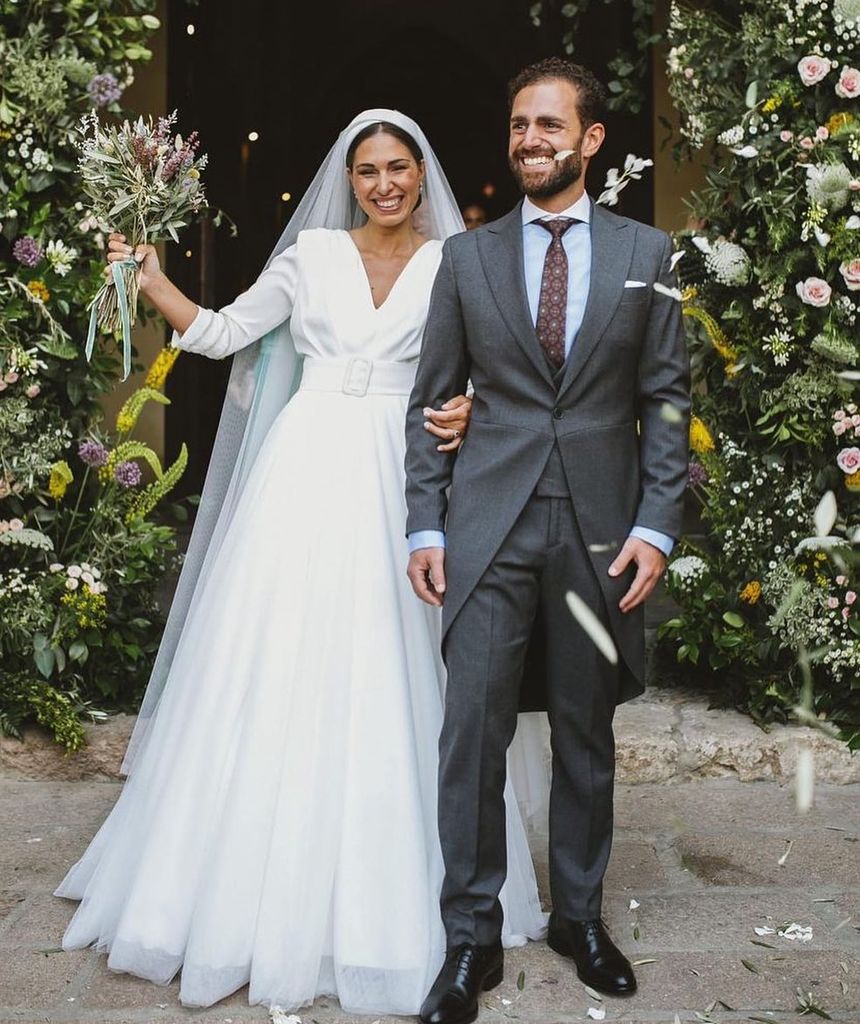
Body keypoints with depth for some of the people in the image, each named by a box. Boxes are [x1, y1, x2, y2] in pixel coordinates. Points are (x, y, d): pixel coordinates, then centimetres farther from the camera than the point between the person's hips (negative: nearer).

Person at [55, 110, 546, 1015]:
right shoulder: (311, 252, 9)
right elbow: (223, 334, 14)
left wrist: (469, 414, -14)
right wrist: (149, 279, 6)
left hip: (393, 482, -1)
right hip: (304, 472, 1)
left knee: (379, 679, 0)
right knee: (271, 672, 1)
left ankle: (372, 898, 16)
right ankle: (256, 885, 17)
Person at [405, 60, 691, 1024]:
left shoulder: (646, 252, 7)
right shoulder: (466, 256, 7)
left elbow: (666, 399, 4)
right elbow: (430, 401, 7)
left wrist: (655, 525, -5)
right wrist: (424, 526, -1)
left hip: (599, 526, 1)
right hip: (488, 524, 0)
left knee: (586, 734, 11)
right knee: (470, 734, -3)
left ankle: (579, 916, 28)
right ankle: (470, 941, 11)